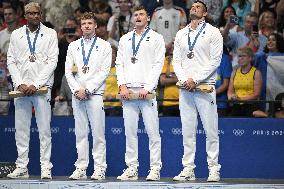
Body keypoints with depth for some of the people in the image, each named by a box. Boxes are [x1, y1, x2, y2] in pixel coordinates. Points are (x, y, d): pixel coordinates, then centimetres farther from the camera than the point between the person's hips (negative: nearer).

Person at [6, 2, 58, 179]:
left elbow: (53, 61, -1)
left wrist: (35, 84, -10)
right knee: (21, 129, 1)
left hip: (42, 87, -2)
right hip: (21, 89, 2)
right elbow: (11, 61, 10)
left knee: (44, 129, -5)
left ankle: (46, 168, -3)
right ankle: (22, 168, 5)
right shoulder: (16, 34, 13)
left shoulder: (50, 34, 6)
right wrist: (19, 84, -5)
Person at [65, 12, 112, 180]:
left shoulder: (104, 46, 6)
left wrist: (87, 90, -10)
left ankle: (100, 168, -4)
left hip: (95, 94, -3)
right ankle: (81, 168, 5)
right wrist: (76, 90, -5)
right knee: (80, 133, 3)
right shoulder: (73, 46, 16)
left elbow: (104, 72, -3)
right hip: (77, 95, 3)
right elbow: (68, 71, 10)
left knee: (98, 133, -6)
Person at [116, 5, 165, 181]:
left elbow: (158, 65, -1)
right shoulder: (125, 39, 19)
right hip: (128, 91, 4)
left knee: (153, 131, -7)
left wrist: (148, 88, -11)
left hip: (146, 91, -4)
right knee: (130, 132, 3)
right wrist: (122, 85, 0)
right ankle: (132, 168, 6)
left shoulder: (156, 38, 7)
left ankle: (155, 169, -5)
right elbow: (119, 64, 15)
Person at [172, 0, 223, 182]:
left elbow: (215, 60, -5)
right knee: (188, 131, 4)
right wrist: (184, 79, -5)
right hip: (185, 88, 4)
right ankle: (188, 169, 6)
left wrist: (195, 79, -12)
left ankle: (214, 169, -1)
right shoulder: (181, 34, 17)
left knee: (211, 131, -5)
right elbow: (176, 60, 14)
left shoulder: (213, 32, 2)